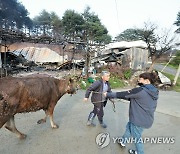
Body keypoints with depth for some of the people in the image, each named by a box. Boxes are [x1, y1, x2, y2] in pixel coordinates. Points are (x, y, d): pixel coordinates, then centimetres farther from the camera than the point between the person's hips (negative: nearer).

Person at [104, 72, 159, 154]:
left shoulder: (140, 90, -25)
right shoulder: (154, 92, 1)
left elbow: (123, 94, -20)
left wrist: (108, 94, -10)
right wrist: (130, 94, 2)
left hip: (139, 120, -9)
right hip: (147, 119, 9)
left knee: (137, 138, 15)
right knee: (129, 126, 27)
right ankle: (123, 142, 45)